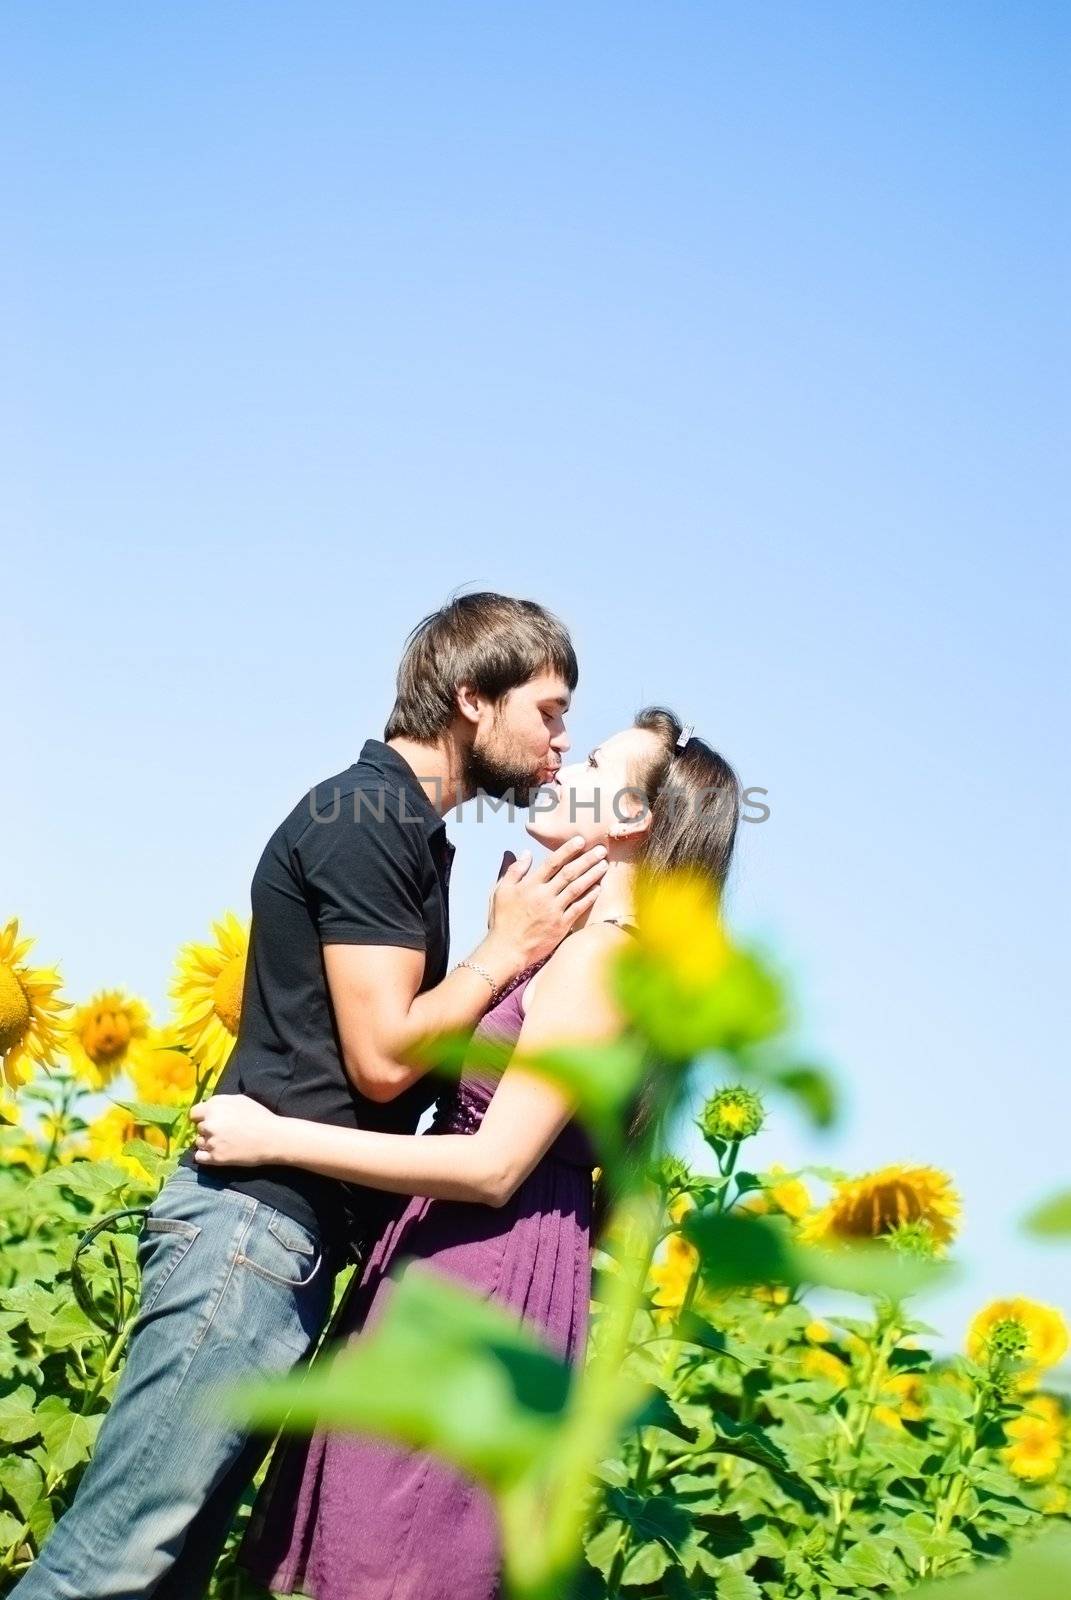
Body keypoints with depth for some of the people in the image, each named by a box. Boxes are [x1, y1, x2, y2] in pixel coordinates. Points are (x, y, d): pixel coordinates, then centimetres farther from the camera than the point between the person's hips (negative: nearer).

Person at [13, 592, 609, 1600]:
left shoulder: (407, 831, 20)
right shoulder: (364, 816, -9)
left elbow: (418, 1046, 23)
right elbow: (382, 1056, -14)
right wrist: (507, 950, -3)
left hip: (291, 1232, 10)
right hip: (258, 1222, -10)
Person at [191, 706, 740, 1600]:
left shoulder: (599, 953, -16)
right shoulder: (579, 945, 15)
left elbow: (494, 1166, -20)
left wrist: (275, 1138, -18)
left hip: (486, 1270, -10)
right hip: (459, 1258, 10)